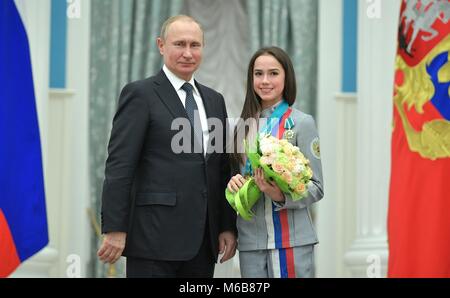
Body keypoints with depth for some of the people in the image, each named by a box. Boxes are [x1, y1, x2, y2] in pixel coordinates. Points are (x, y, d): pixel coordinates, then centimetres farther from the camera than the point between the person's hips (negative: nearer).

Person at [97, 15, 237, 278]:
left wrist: (228, 226, 11)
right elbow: (119, 166, -8)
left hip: (203, 242, 6)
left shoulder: (215, 100, 17)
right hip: (154, 237, -6)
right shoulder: (140, 94, -2)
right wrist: (114, 229, -14)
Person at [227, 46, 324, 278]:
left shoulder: (301, 123, -1)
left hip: (292, 238, -4)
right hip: (250, 240, 4)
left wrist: (282, 196, -20)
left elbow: (316, 188, -2)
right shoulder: (243, 125, 11)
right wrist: (234, 182, -3)